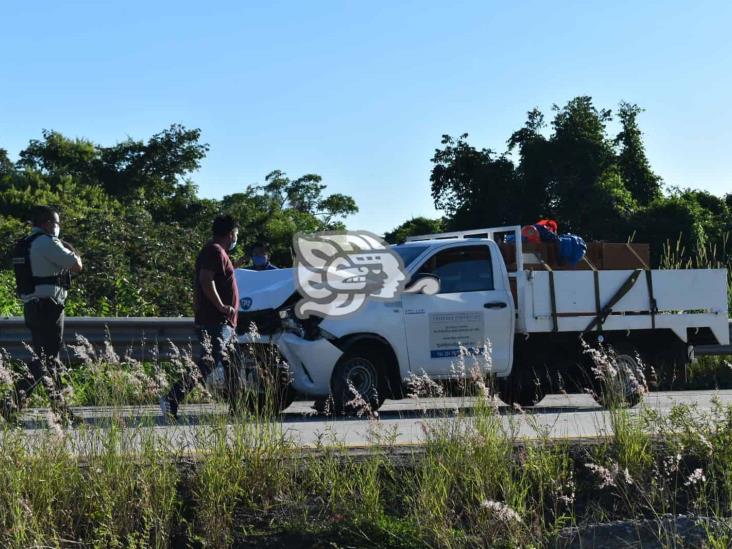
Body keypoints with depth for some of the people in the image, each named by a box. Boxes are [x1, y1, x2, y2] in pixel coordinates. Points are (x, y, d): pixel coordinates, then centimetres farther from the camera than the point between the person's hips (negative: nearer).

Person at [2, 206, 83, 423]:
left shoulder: (23, 245, 15)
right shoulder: (47, 243, -12)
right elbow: (77, 266, -13)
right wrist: (71, 250, 8)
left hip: (30, 306, 9)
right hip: (48, 306, -9)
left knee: (49, 357, 15)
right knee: (46, 359, -8)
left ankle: (59, 407, 19)